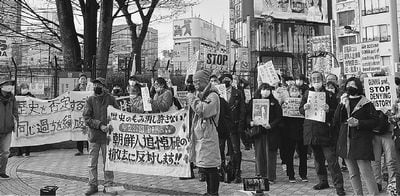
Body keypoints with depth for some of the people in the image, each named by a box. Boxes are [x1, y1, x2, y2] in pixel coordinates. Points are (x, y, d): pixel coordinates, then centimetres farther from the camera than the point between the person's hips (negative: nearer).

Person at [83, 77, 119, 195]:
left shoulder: (110, 99, 1)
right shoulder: (90, 100, 2)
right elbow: (86, 118, -4)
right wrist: (100, 125, -16)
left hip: (107, 136, -1)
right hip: (93, 136, 1)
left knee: (108, 161, 7)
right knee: (92, 163, 7)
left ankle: (108, 185, 18)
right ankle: (93, 185, 19)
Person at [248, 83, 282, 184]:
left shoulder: (274, 102, 3)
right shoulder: (253, 101, 8)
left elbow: (279, 117, -2)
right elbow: (248, 114, 8)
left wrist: (271, 125, -16)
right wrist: (251, 122, -12)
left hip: (271, 132, -2)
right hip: (258, 131, 2)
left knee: (270, 154, 0)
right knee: (259, 154, 4)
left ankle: (270, 177, 8)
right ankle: (260, 175, 15)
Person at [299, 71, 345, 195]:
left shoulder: (329, 94, 0)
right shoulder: (307, 94, 10)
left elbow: (336, 111, -1)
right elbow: (300, 110, 10)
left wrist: (328, 110, -22)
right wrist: (304, 107, -12)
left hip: (325, 130, -4)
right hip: (312, 131, 4)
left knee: (331, 159, -7)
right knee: (317, 158, 14)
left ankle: (339, 186, -2)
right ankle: (323, 181, 28)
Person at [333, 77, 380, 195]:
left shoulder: (366, 103, -2)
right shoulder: (344, 102, 13)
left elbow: (375, 121, -5)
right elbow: (336, 121, 4)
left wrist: (358, 123, -17)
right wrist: (342, 105, -7)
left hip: (361, 142, -5)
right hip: (346, 141, 6)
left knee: (366, 173, -9)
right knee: (353, 174, 12)